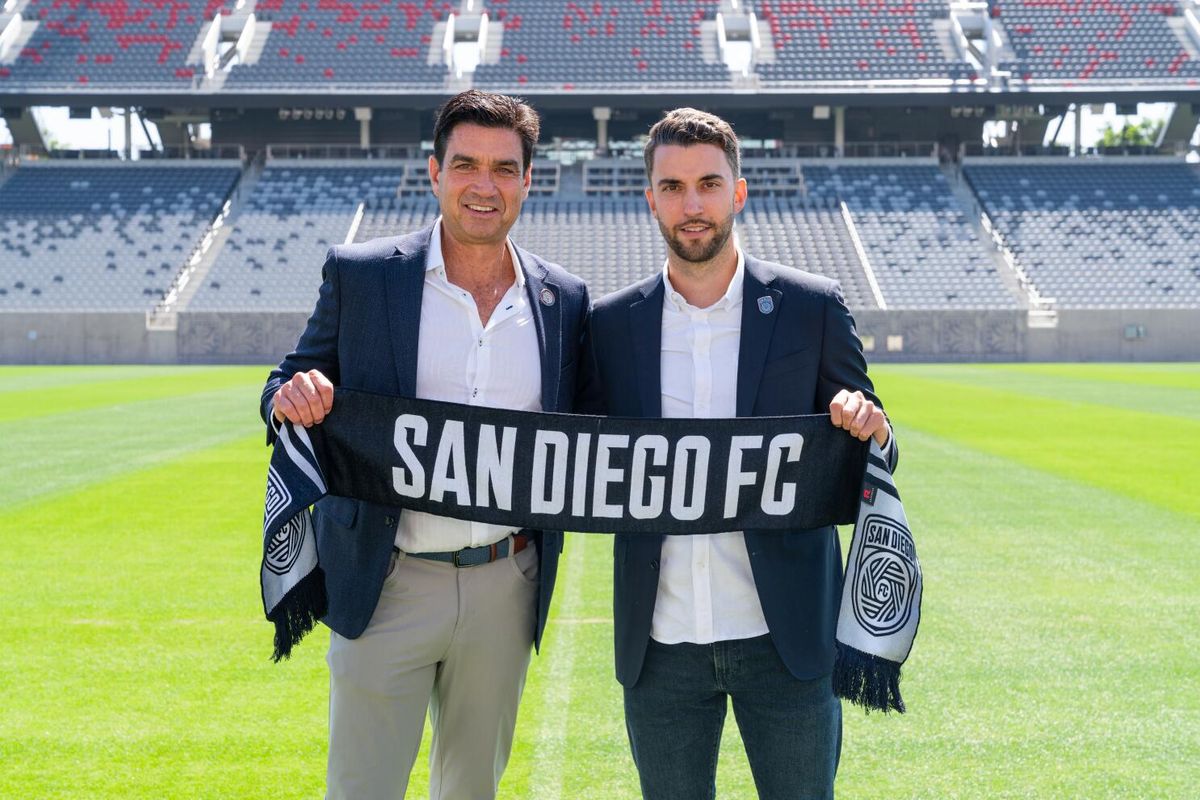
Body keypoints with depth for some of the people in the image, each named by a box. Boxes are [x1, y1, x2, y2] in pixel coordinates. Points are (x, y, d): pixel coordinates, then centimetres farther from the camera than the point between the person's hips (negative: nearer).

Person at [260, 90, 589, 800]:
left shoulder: (564, 299, 3)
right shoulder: (359, 274, -4)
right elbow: (291, 390, 1)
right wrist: (292, 396, -22)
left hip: (505, 588, 3)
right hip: (390, 585, -2)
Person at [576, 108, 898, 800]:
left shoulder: (812, 308, -1)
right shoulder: (612, 324, 4)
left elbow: (869, 458, 4)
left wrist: (871, 432, -18)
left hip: (785, 636, -1)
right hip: (661, 644, 2)